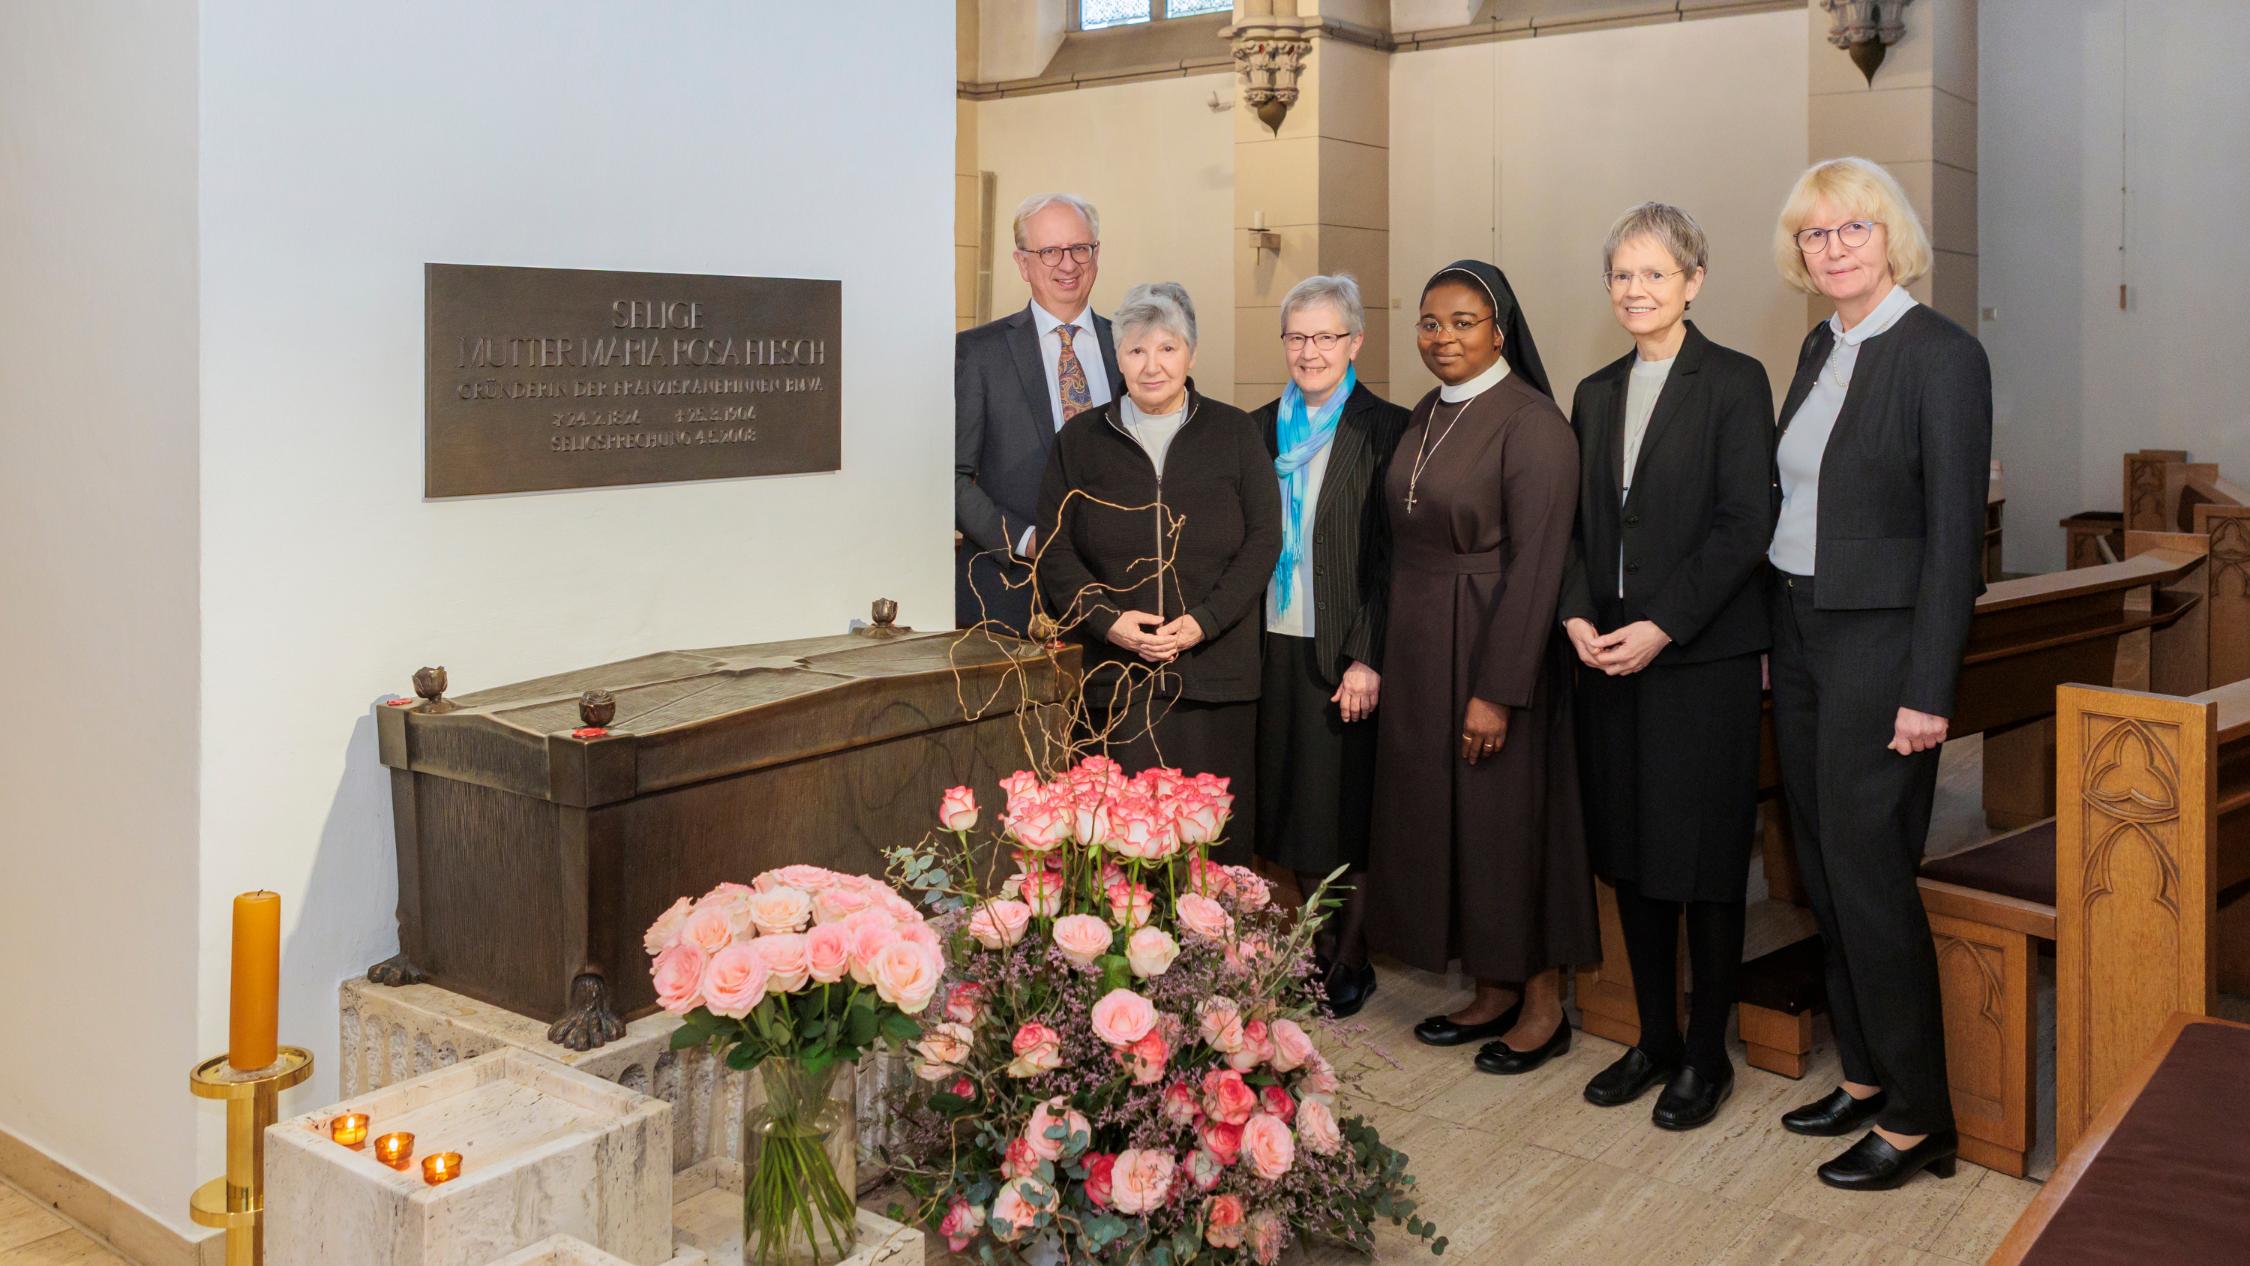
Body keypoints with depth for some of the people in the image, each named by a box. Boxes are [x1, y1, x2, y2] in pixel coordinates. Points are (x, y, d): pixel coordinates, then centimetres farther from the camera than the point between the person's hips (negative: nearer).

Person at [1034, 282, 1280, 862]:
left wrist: (1204, 621, -10)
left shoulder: (1234, 433, 7)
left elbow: (1264, 538, 2)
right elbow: (1054, 549, 6)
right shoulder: (1080, 439, 9)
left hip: (1215, 669, 0)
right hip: (1120, 676, 0)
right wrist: (1108, 619, -10)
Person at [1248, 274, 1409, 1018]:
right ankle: (1321, 949, 24)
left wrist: (1368, 658, -14)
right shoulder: (1262, 428, 10)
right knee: (1295, 807, 11)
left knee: (1348, 808, 3)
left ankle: (1352, 960, 18)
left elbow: (1391, 556, -9)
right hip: (1275, 648, 5)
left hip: (1344, 654, -5)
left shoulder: (1384, 429, -5)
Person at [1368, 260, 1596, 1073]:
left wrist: (1499, 690, -20)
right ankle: (1493, 991, 26)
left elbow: (1534, 563, -18)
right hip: (1417, 652, 8)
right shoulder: (1425, 417, 10)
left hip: (1492, 647, -7)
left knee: (1507, 816, 2)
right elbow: (1407, 541, 12)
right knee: (1441, 814, 12)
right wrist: (1381, 658, 7)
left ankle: (1544, 1006, 18)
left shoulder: (1532, 424, -13)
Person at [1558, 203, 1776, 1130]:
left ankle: (1707, 1055, 16)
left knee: (1703, 858, 2)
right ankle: (1654, 1037, 25)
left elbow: (1745, 527, -11)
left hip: (1701, 659, -6)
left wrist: (1662, 627, -17)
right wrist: (1578, 616, -2)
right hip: (1609, 657, 6)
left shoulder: (1734, 382, -5)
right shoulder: (1595, 393, 13)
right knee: (1629, 853, 11)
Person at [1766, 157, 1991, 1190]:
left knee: (1867, 872, -4)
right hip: (1799, 632, 8)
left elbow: (1955, 535, -15)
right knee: (1823, 868, 12)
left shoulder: (1942, 356, -12)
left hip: (1880, 641, -8)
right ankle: (1864, 1076, 27)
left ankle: (1917, 1118, 11)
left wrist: (1927, 692, -18)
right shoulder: (1820, 349, 11)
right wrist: (1774, 639, 12)